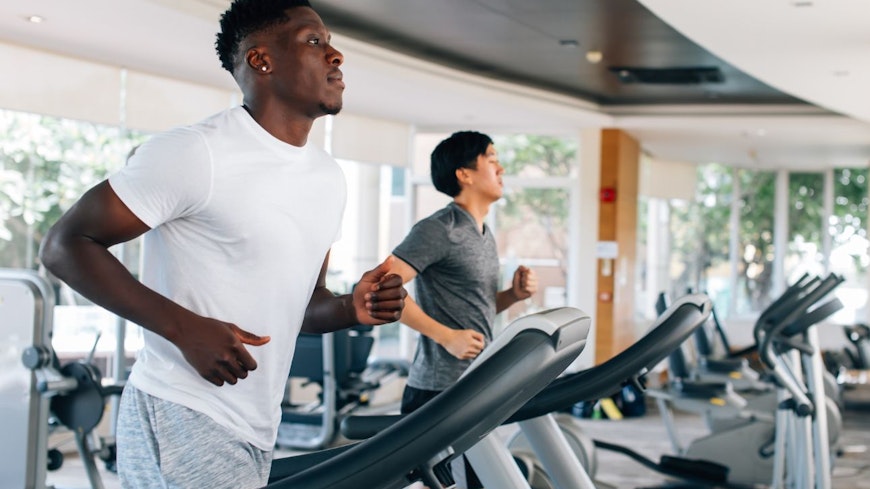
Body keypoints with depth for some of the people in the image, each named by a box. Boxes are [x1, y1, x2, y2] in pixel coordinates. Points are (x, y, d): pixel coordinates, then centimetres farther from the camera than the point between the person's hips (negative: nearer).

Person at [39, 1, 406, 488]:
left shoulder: (329, 178, 11)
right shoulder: (196, 153, -13)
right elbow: (65, 245, -11)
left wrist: (352, 307, -4)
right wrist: (186, 328, -21)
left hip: (257, 431, 8)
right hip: (184, 422, -8)